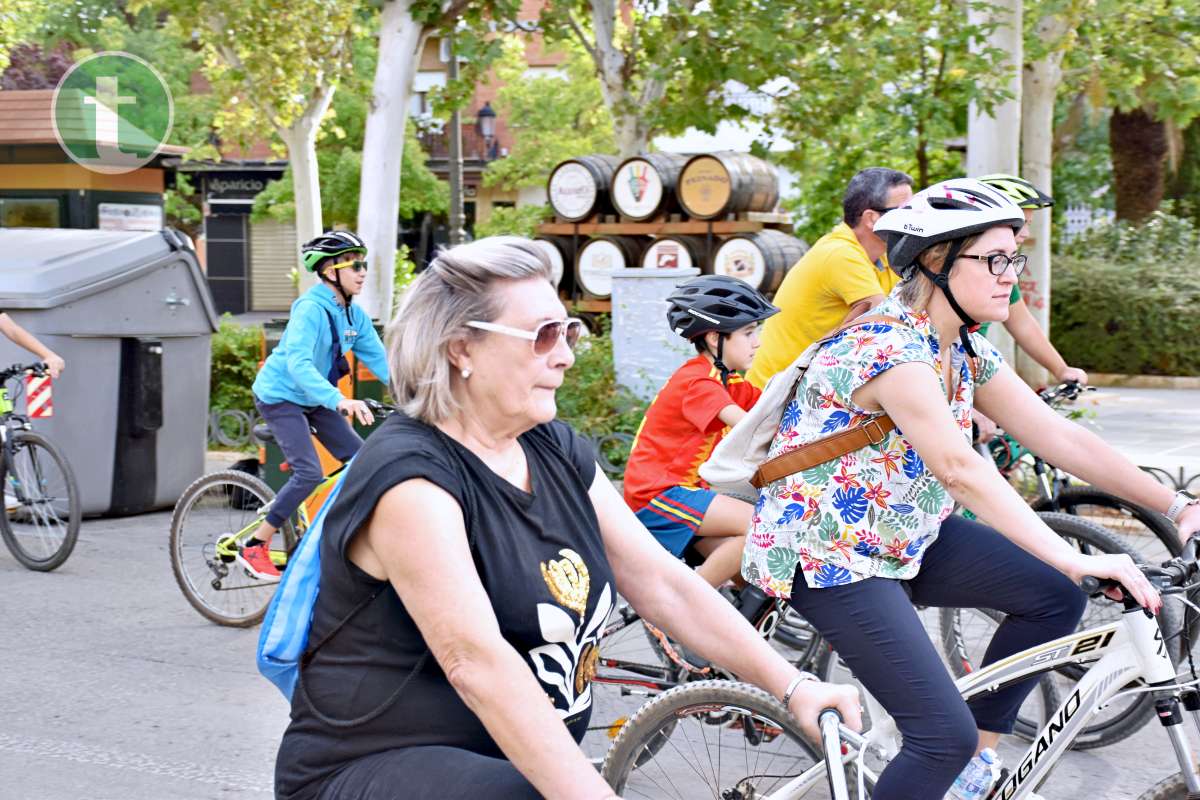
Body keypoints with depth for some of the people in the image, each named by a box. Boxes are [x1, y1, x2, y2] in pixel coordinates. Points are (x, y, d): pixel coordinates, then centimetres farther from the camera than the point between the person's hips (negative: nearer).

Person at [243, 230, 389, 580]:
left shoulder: (354, 315, -1)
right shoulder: (311, 309, -25)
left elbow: (380, 361, 1)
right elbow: (298, 363, -38)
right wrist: (339, 400, -51)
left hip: (314, 399, 8)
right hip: (280, 395, -8)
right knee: (309, 473, -20)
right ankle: (253, 548, -8)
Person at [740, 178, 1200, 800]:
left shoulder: (966, 352, 3)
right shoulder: (887, 347, -26)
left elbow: (1059, 437, 1)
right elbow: (959, 469, -37)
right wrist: (1074, 559, -42)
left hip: (902, 534, 9)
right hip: (827, 555, -9)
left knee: (1054, 598, 0)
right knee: (945, 736, -17)